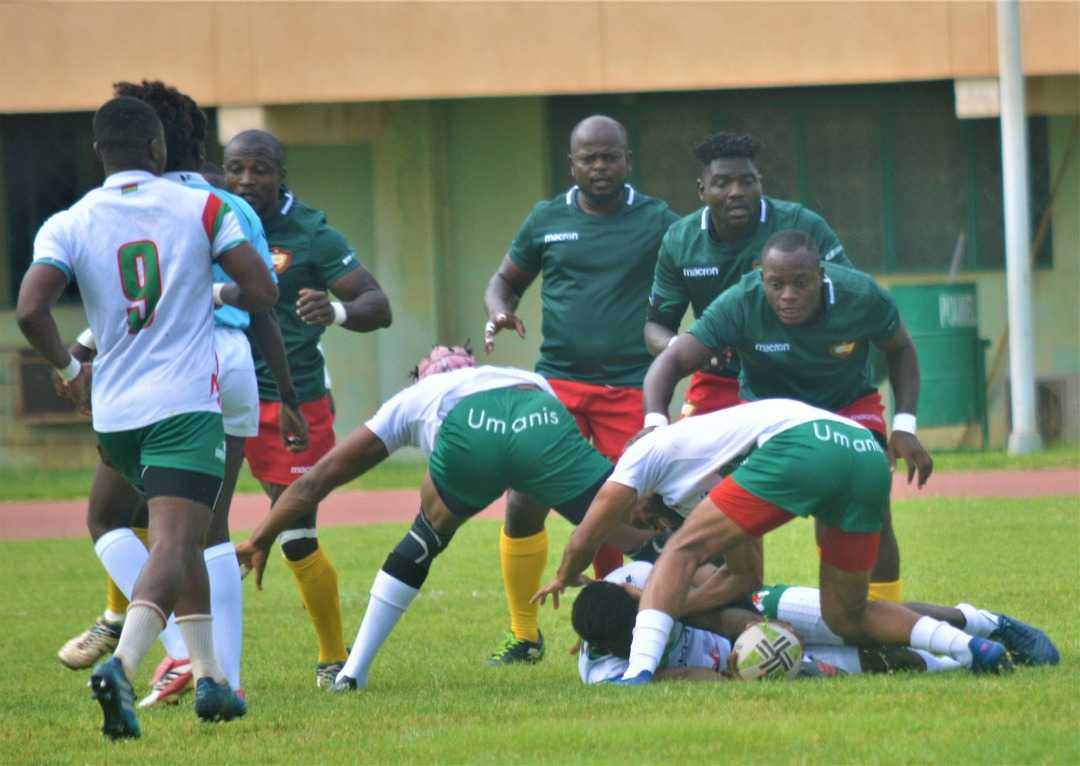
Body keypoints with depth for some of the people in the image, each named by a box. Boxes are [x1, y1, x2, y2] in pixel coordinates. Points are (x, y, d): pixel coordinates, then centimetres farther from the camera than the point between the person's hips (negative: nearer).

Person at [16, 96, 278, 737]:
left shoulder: (68, 226, 3)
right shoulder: (200, 209, 1)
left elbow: (30, 310, -10)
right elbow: (263, 292, 0)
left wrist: (70, 371, 7)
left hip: (114, 413, 4)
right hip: (187, 405, -4)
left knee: (182, 541, 22)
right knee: (174, 547, -13)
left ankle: (209, 677, 22)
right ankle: (123, 662, -36)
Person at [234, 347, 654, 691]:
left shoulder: (412, 400, 41)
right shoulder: (532, 380, 45)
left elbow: (318, 478, 42)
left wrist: (260, 539, 50)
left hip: (468, 435, 0)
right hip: (545, 424, 0)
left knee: (426, 536, 27)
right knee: (640, 538, 2)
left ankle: (353, 672, 25)